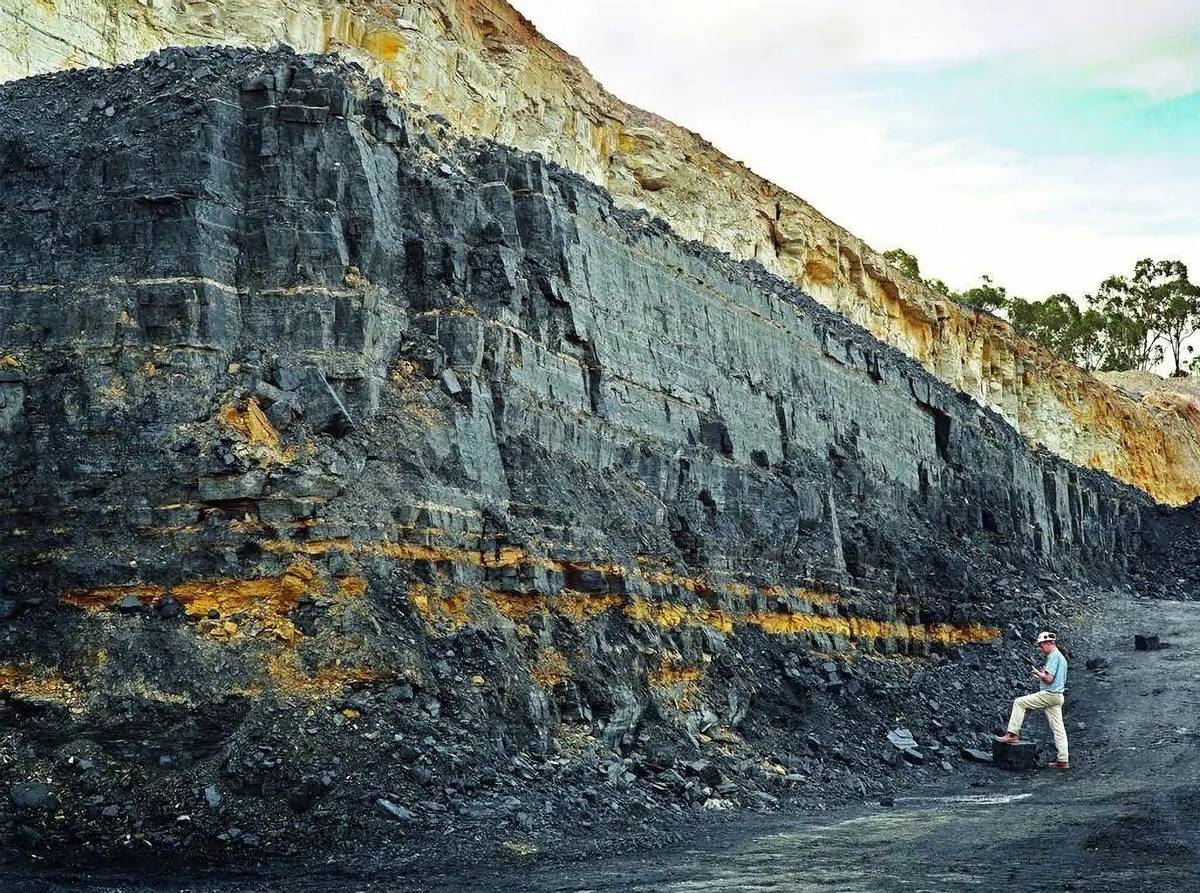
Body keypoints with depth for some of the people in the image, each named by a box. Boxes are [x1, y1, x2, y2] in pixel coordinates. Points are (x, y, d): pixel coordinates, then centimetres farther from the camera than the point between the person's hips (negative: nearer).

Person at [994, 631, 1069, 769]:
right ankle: (1062, 760, 5)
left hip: (1049, 694, -10)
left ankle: (1012, 734, -7)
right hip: (1058, 696, 10)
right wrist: (1042, 675, 18)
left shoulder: (1054, 656, -11)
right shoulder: (1061, 657, 21)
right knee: (1058, 728, 6)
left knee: (1019, 702, -4)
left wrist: (1038, 673, -3)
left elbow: (1049, 679, -20)